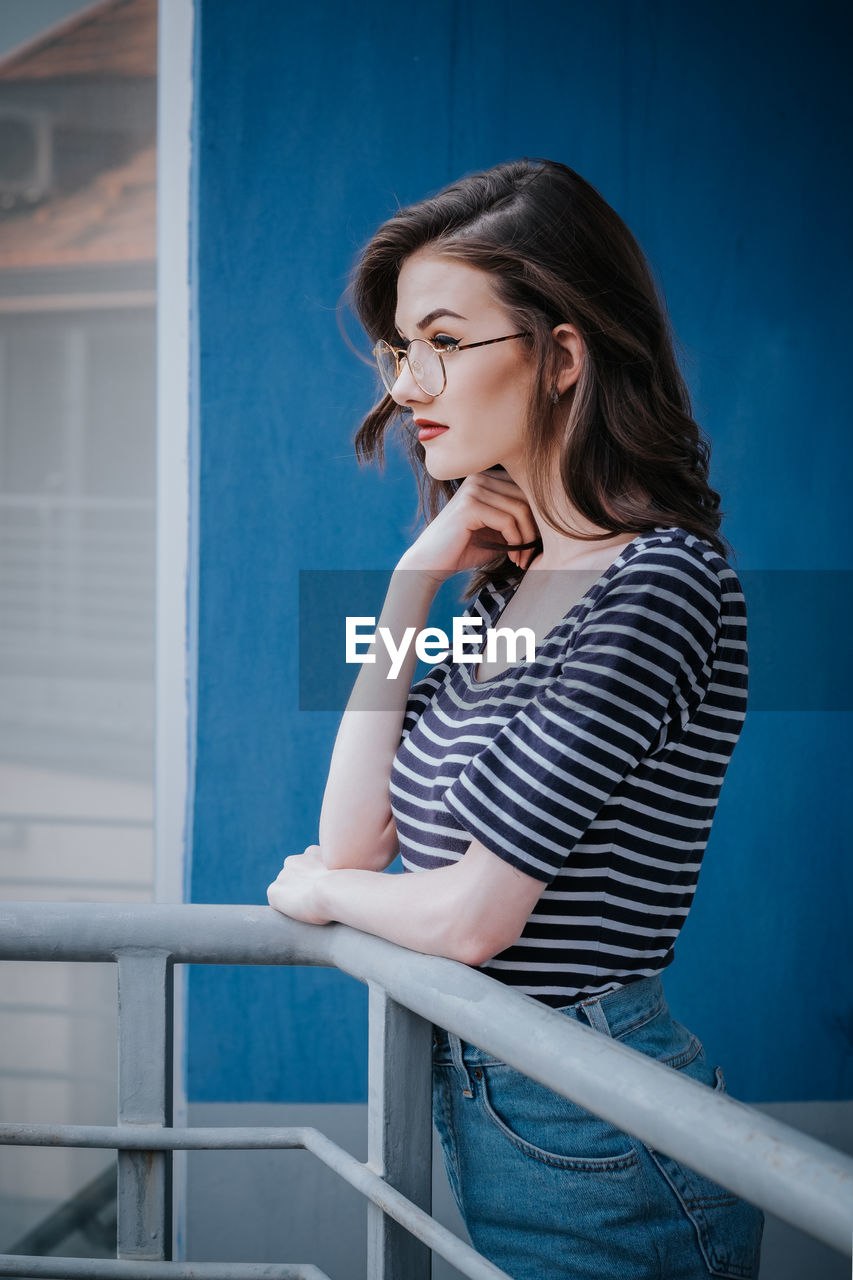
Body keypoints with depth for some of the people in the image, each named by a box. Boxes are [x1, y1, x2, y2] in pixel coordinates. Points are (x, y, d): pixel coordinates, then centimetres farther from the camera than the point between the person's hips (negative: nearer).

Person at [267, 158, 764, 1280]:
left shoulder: (662, 584, -20)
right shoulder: (506, 576, 5)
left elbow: (471, 912, -21)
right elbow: (352, 837, 1)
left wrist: (319, 890, 0)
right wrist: (416, 581, -4)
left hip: (593, 1143, -8)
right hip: (469, 1095, 8)